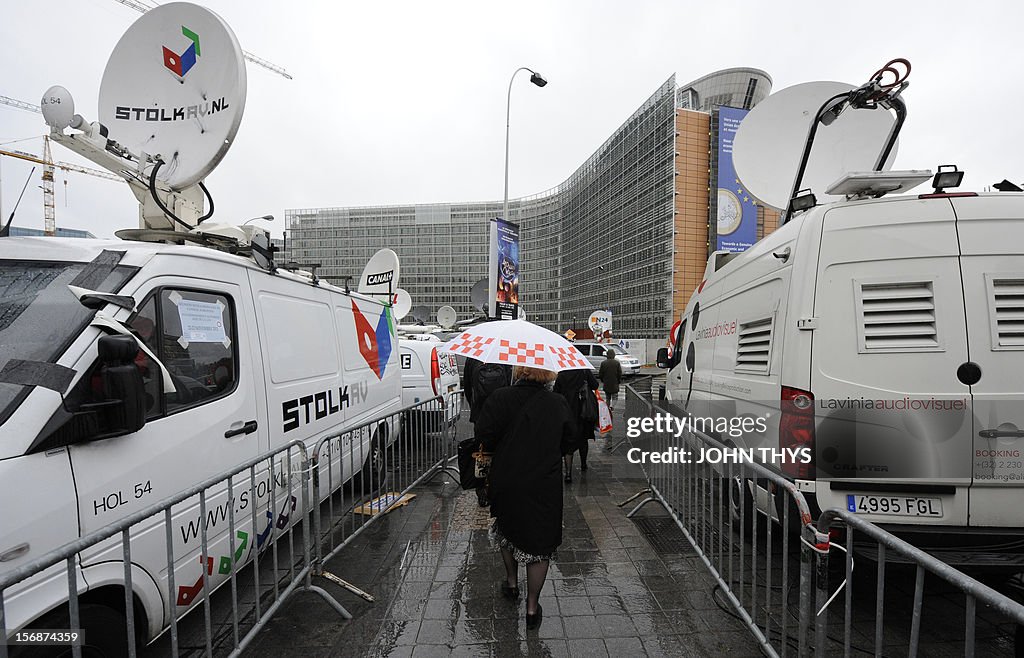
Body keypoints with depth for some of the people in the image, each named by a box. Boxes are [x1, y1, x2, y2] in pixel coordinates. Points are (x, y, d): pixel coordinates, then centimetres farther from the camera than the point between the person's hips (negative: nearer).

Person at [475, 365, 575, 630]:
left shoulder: (499, 399, -14)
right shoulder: (559, 404, -7)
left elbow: (485, 434, -14)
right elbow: (569, 439, 4)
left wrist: (503, 453, 6)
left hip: (506, 481, 1)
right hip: (545, 484, 0)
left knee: (508, 528, 27)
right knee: (540, 542, 13)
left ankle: (512, 582, 44)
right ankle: (532, 607, 22)